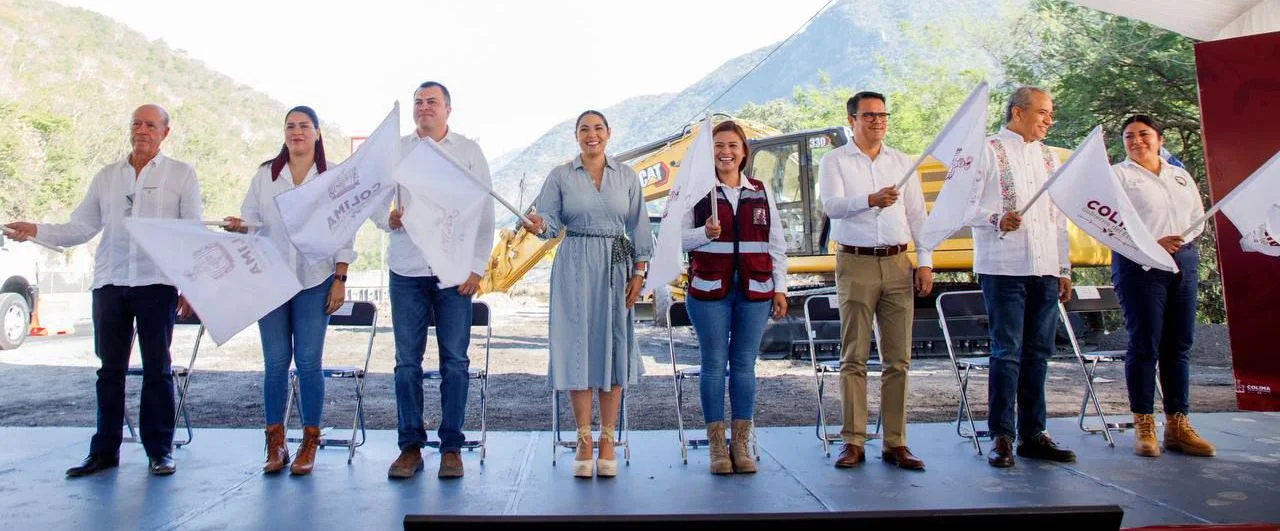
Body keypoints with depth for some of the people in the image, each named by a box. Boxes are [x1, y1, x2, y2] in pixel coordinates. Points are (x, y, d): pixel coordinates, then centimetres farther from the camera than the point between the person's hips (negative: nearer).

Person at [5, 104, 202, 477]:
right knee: (110, 369, 9)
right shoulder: (106, 177, 15)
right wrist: (39, 231, -5)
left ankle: (160, 450, 10)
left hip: (157, 284, -3)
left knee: (157, 369, 2)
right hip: (109, 284, 4)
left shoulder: (182, 175, 5)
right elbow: (81, 227, 13)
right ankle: (104, 450, 18)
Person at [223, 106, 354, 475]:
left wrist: (340, 279, -4)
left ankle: (309, 443, 7)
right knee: (275, 361, 2)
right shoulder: (265, 175, 11)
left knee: (309, 361, -2)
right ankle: (275, 443, 12)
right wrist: (238, 227, -15)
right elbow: (250, 220, 9)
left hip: (315, 281, -2)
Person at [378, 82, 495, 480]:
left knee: (455, 361, 0)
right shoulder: (395, 151, 13)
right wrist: (388, 218, -13)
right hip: (407, 270, 2)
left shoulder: (468, 151, 9)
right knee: (407, 361, 3)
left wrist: (477, 266, -4)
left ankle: (452, 447, 9)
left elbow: (485, 212, 5)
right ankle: (410, 447, 12)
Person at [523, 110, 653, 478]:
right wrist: (539, 226, -24)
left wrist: (638, 271, 0)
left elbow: (638, 226, 7)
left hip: (616, 267, 1)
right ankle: (584, 441, 8)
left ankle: (607, 440, 9)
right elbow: (550, 221, -1)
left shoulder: (627, 176, 9)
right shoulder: (561, 176, 6)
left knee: (613, 344, 1)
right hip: (574, 267, -1)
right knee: (577, 344, -1)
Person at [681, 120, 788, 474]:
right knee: (714, 364, 0)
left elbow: (777, 244, 13)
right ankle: (717, 446, 10)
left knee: (745, 365, 5)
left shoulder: (760, 192, 12)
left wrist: (780, 288, 7)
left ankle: (741, 445, 14)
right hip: (710, 289, -2)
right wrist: (706, 232, -18)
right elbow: (679, 238, 1)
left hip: (754, 290, 2)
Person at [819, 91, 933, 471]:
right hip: (855, 264, -3)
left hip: (898, 265, 4)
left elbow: (917, 214, 15)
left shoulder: (902, 162, 16)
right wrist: (870, 200, -29)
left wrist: (925, 262, 6)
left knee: (898, 359, 3)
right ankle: (853, 442, 4)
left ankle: (895, 443, 10)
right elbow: (831, 205, -12)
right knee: (854, 358, -2)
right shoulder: (834, 161, 5)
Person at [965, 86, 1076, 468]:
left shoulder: (1048, 156, 21)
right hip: (1003, 267, -6)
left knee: (1038, 353, 7)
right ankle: (1002, 437, 1)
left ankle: (1033, 434, 15)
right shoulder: (987, 151, 1)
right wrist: (996, 220, -25)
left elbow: (1058, 217, 22)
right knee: (1007, 352, -6)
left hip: (1045, 269, 6)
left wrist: (1064, 269, 18)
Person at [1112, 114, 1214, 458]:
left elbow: (1198, 216, 16)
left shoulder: (1180, 175, 21)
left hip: (1184, 263, 5)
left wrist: (1182, 241, -4)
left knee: (1179, 345, 4)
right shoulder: (1117, 175, 4)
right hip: (1139, 265, -5)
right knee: (1145, 345, -6)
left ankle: (1177, 424, 9)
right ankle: (1143, 426, 1)